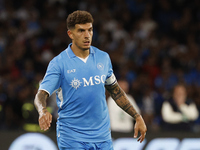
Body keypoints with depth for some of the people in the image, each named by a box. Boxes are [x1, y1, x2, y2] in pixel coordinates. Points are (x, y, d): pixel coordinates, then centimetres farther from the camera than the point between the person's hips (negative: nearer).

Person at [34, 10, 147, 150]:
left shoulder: (103, 58, 7)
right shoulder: (58, 63, -7)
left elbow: (116, 91, 19)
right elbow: (41, 94, -15)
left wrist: (137, 117, 16)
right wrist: (43, 111, -37)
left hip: (103, 137, 4)